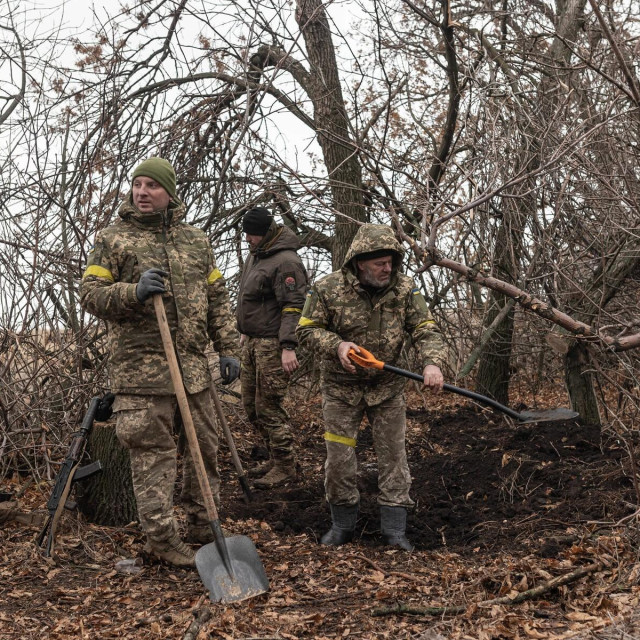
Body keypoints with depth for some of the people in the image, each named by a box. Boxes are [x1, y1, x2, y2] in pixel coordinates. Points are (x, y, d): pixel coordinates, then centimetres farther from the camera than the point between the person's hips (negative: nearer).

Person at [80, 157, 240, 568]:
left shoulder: (196, 241, 14)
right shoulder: (113, 240, 3)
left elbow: (218, 298, 16)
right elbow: (90, 295, -2)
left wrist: (229, 349, 9)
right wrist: (134, 292, -19)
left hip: (195, 365, 5)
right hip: (141, 368, -5)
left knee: (205, 446, 12)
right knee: (153, 452, -3)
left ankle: (204, 527, 27)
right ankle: (161, 539, 8)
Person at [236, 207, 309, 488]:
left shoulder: (285, 262, -17)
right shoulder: (255, 256, 15)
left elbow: (293, 307, -22)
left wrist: (288, 347, -27)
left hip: (273, 344, -10)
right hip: (252, 342, 10)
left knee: (268, 406, -7)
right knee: (251, 404, 14)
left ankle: (285, 466, 6)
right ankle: (276, 457, 27)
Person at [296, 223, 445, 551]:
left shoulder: (404, 289, -9)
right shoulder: (328, 288, -15)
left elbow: (425, 329, -7)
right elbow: (307, 329, -7)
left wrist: (432, 363, -25)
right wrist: (336, 345, -25)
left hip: (387, 387, 1)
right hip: (341, 387, -1)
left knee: (393, 455, 3)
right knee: (339, 458, 3)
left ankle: (394, 529, 13)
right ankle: (342, 525, 21)